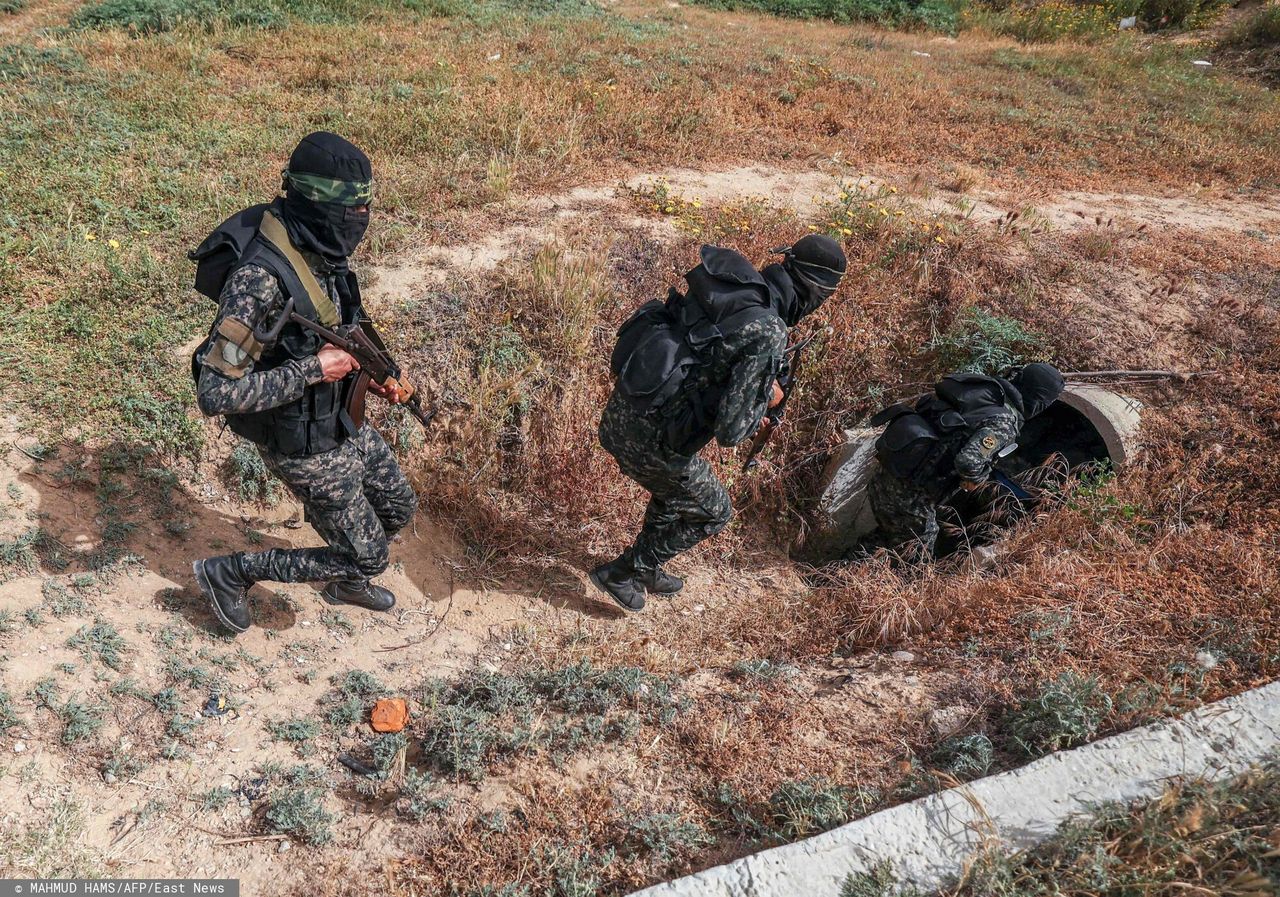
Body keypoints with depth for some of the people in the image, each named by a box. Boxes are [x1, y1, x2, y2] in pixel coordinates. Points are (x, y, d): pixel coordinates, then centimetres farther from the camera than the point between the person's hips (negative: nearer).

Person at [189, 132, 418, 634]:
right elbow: (216, 394, -32)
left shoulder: (320, 249, -5)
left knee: (399, 508, 22)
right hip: (305, 445, -8)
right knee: (366, 555, 5)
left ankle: (345, 581, 48)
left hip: (341, 420, 8)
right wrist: (312, 370, -30)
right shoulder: (259, 277, -33)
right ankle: (228, 573, 20)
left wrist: (363, 374, -2)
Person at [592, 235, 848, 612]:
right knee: (711, 513, 18)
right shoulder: (768, 335, -20)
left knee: (675, 489, 33)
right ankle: (620, 573, 27)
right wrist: (765, 398, -1)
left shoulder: (729, 281, 3)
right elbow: (731, 430, -22)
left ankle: (647, 570, 51)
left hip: (619, 411, 8)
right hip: (649, 437, -8)